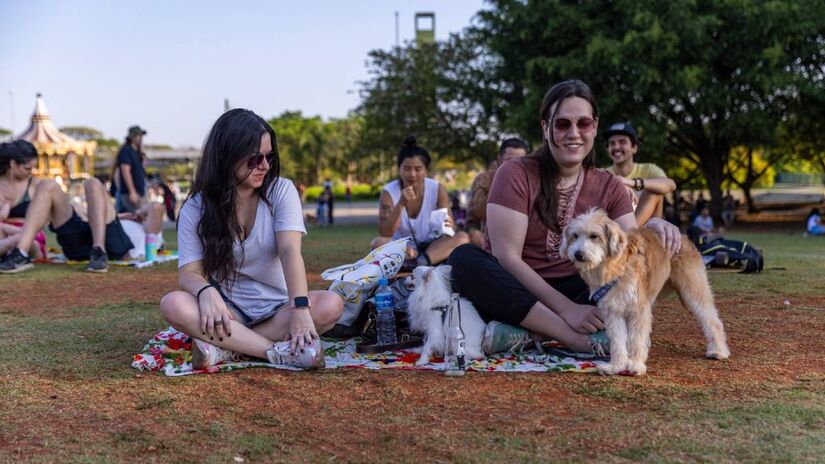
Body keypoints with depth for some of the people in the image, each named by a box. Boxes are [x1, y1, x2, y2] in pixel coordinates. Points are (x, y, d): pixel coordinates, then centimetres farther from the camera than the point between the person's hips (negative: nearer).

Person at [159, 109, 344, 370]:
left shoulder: (281, 191, -5)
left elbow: (290, 250, -19)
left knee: (331, 305, -30)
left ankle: (225, 348, -27)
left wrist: (300, 309, -35)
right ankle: (281, 352, -33)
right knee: (173, 305, -30)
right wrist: (206, 291, -35)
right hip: (227, 310, 0)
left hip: (277, 308, 0)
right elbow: (189, 272, -9)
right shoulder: (196, 209, -3)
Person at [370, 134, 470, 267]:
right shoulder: (389, 192, -11)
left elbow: (450, 226, -10)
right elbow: (385, 234, -18)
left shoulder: (438, 189, -7)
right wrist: (401, 204, -31)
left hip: (432, 246, 2)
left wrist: (448, 226, -36)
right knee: (377, 243, -31)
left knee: (463, 237, -25)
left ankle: (419, 262, -36)